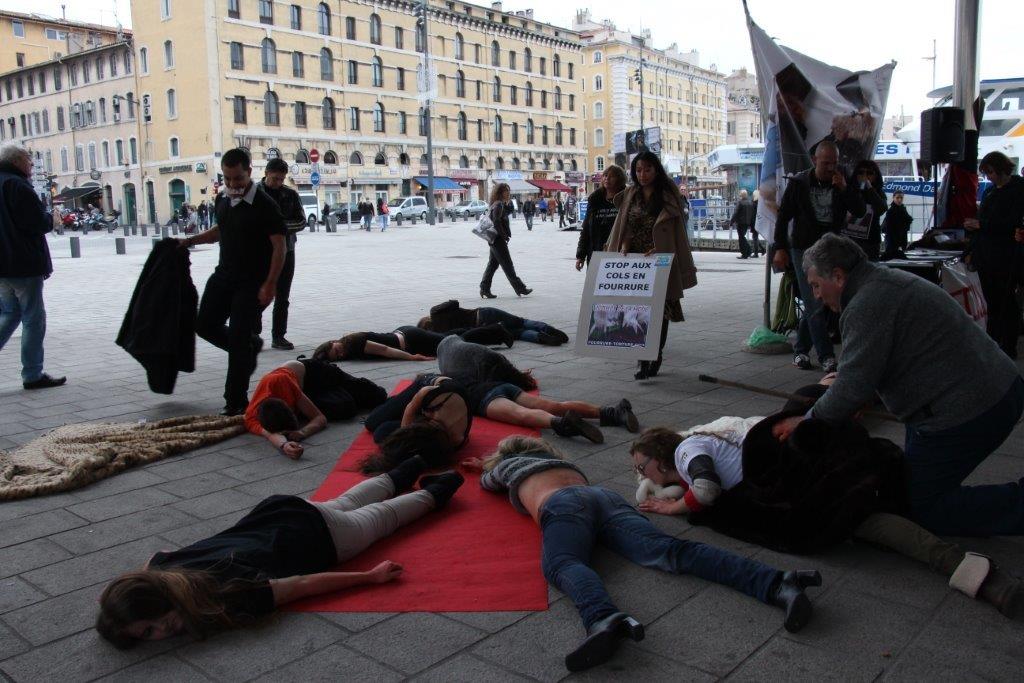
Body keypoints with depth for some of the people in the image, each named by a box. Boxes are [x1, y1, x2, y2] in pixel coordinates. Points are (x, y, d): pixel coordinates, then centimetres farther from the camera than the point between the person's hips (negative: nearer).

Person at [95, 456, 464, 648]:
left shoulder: (231, 596, -43)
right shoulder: (158, 570, -27)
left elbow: (304, 584, -32)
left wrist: (372, 576, -23)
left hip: (314, 534, -6)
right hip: (275, 513, 6)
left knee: (379, 516, 24)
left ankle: (434, 492, 51)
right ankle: (405, 473, 59)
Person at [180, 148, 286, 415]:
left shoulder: (264, 205, -15)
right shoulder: (222, 201, 7)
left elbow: (279, 246, -16)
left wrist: (269, 284, -21)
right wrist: (191, 240, 16)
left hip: (252, 282, -7)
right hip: (224, 274, 7)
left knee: (238, 338, -7)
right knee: (205, 325, 8)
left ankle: (236, 401, 5)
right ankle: (250, 347, 31)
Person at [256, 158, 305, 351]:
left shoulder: (290, 195, 5)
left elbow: (301, 221, 3)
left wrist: (281, 225, -14)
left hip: (286, 251, 3)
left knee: (282, 298, 6)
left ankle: (278, 336, 13)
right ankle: (253, 336, 7)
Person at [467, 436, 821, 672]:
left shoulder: (507, 463, 33)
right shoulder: (560, 459, 46)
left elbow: (486, 483, 54)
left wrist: (486, 467, 79)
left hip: (562, 505, -4)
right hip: (607, 496, 4)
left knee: (562, 564, -32)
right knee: (671, 552, -18)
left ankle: (604, 620, -69)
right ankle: (776, 583, -41)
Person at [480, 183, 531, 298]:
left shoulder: (500, 204, 17)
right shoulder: (498, 205, -14)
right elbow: (496, 222, -23)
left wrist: (505, 235, 11)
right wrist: (504, 236, -16)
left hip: (495, 240, 10)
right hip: (498, 240, -10)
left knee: (492, 264, 10)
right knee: (507, 265, -4)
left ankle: (484, 290, 11)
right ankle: (520, 289, 2)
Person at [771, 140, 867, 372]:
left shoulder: (843, 182, 4)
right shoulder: (799, 183, -2)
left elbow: (860, 212, -2)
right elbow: (783, 217, 1)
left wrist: (844, 189, -15)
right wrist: (781, 248, -6)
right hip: (804, 250, -3)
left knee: (814, 305, 8)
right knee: (814, 305, -10)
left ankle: (800, 350, 21)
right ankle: (826, 357, -11)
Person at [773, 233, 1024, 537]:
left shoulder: (867, 305, -19)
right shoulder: (888, 282, 15)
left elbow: (855, 386, -22)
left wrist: (807, 422, -9)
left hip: (963, 415, -10)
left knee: (921, 507, 1)